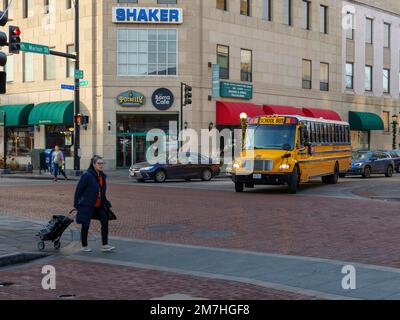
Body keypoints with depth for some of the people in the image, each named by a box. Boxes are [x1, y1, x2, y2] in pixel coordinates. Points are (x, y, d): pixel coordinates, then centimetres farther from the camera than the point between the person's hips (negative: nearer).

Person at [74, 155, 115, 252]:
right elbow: (79, 189, -13)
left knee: (105, 221, -4)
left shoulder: (102, 176, 6)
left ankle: (105, 245, 1)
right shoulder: (87, 175, -16)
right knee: (85, 225, 6)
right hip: (87, 205, -6)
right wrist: (77, 204, -13)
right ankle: (84, 246, 21)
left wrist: (105, 202, 15)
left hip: (99, 205, 7)